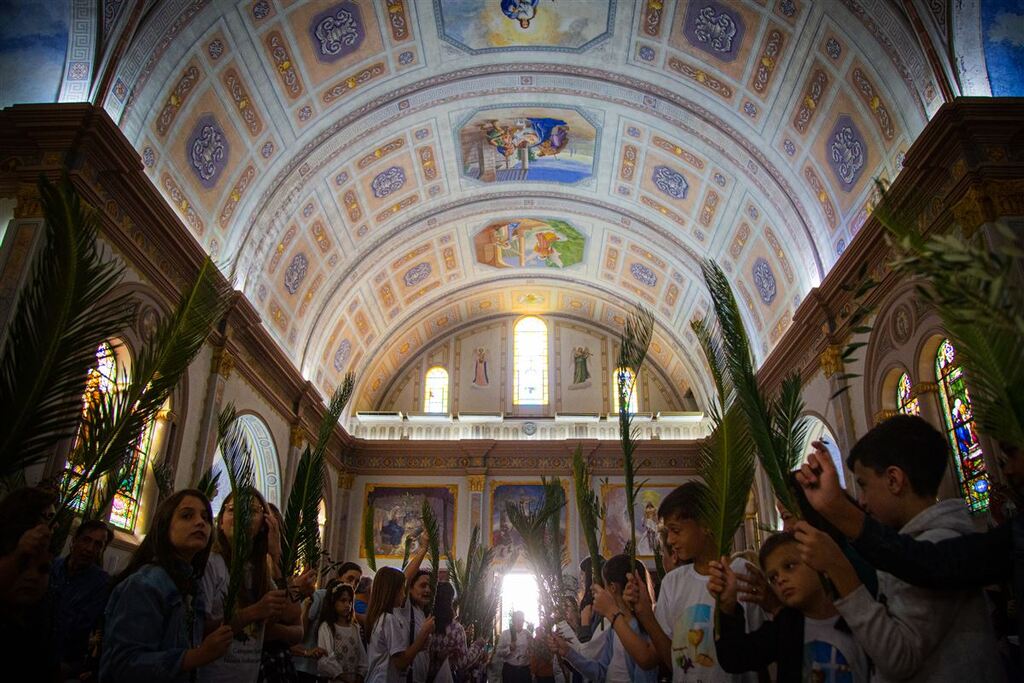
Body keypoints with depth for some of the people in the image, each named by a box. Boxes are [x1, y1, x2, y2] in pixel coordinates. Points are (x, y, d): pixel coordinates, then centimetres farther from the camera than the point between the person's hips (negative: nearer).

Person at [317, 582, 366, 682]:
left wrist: (360, 676, -6)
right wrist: (343, 677, -16)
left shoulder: (355, 628, 9)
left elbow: (362, 655, 6)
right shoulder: (326, 627, -8)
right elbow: (325, 660, -15)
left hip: (355, 678, 5)